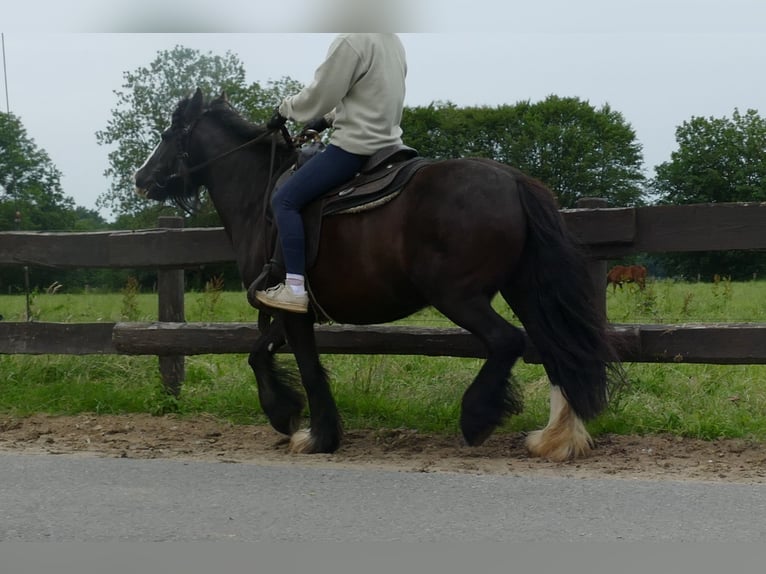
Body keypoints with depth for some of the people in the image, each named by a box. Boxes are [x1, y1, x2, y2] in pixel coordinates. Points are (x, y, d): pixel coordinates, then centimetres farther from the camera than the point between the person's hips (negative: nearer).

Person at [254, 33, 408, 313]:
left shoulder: (351, 40, -17)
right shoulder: (393, 42, 12)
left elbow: (319, 95, -13)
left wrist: (285, 108, 5)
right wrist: (329, 118, 22)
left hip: (354, 146, -10)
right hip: (387, 143, 10)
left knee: (285, 200, -6)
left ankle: (296, 290, -14)